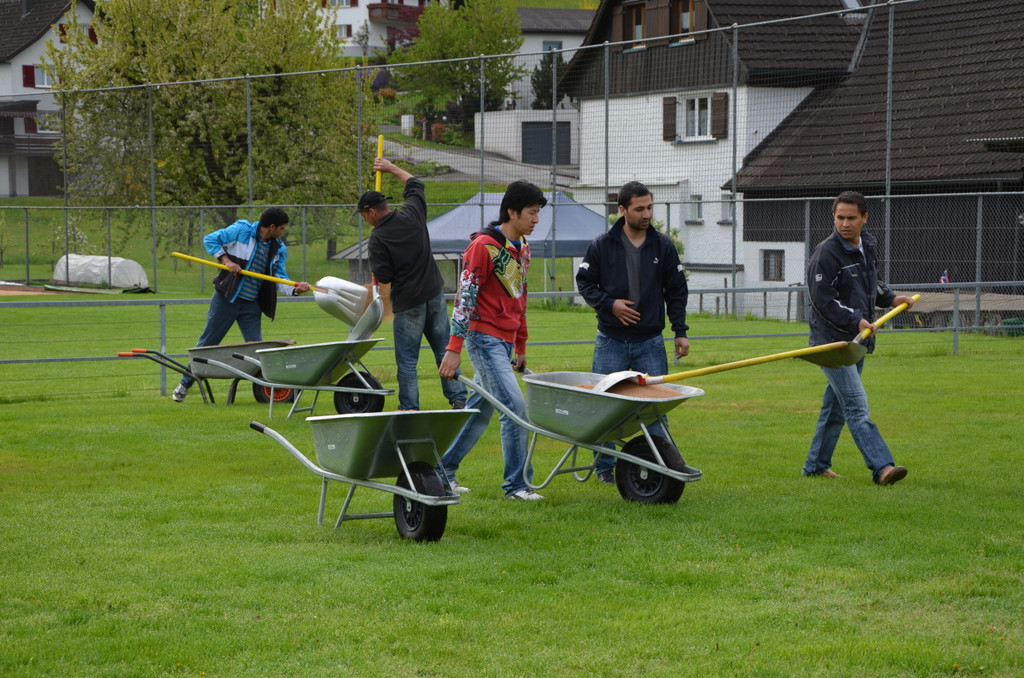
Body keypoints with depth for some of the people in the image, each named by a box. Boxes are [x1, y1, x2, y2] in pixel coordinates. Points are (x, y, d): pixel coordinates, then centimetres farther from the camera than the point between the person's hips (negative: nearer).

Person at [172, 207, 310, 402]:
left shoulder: (278, 249, 5)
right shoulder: (241, 231, -9)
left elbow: (280, 279, 3)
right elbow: (210, 240, -6)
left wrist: (295, 289, -17)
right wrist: (226, 260, -18)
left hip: (252, 305, 4)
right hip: (226, 298, -4)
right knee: (207, 342, 3)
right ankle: (185, 383, 15)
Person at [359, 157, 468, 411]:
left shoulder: (378, 237, -15)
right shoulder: (412, 214, -1)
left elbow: (383, 277, -15)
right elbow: (415, 185, 19)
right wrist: (392, 168, 30)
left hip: (408, 302, -6)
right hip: (435, 294, 6)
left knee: (407, 360, 3)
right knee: (444, 350, 13)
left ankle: (409, 409, 5)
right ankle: (458, 399, 14)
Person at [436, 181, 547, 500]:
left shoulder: (522, 247, 14)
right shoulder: (484, 246, -13)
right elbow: (465, 295, -16)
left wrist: (521, 347, 23)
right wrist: (454, 348, -20)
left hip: (505, 341, 9)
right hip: (485, 338, -9)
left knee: (482, 409, 12)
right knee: (515, 406, -14)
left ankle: (443, 468, 24)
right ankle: (517, 483, -8)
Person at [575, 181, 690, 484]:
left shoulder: (663, 245, 3)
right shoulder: (602, 245, -2)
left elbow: (676, 291, 9)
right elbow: (584, 281, 5)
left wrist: (680, 331, 3)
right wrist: (609, 303, -11)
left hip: (650, 342, 1)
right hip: (611, 341, -1)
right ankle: (605, 467, 14)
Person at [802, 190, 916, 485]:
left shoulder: (866, 246, 11)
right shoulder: (826, 253, -14)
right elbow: (822, 299, -17)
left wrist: (891, 298, 13)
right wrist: (856, 321, -23)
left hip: (857, 340, 9)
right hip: (832, 340, -9)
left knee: (836, 407, 15)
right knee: (857, 407, -15)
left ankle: (816, 465, 25)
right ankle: (882, 467, -24)